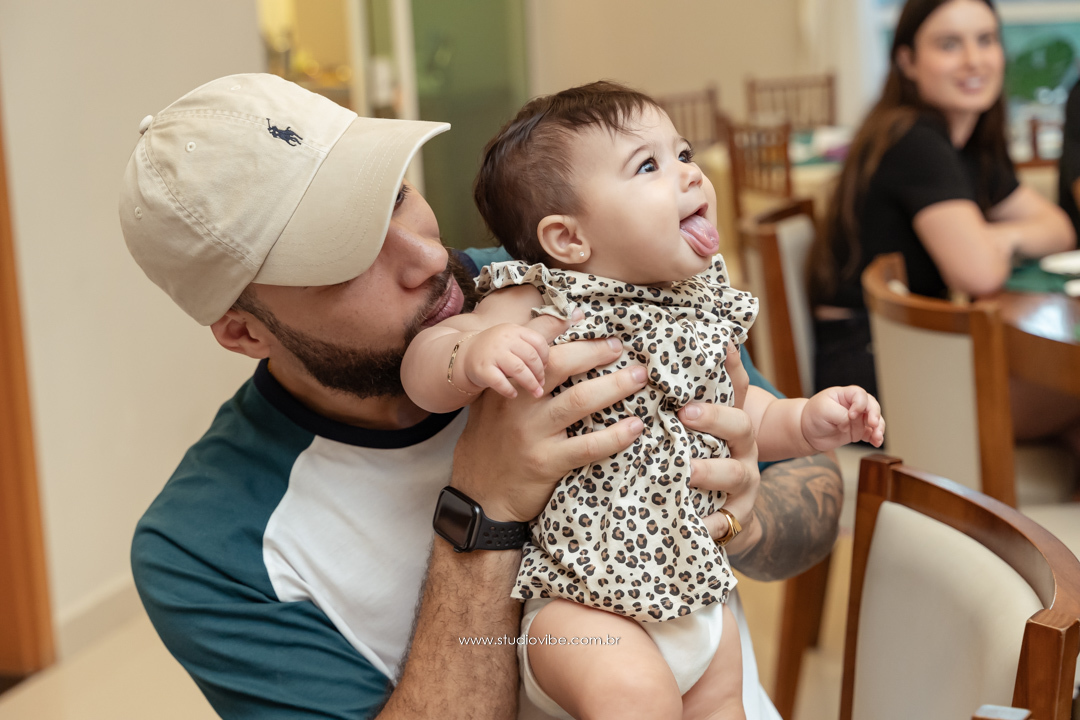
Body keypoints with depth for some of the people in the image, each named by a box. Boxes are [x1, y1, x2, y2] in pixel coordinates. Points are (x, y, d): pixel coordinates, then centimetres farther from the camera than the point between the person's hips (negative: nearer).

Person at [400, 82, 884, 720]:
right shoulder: (538, 308, -15)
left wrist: (806, 420, 2)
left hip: (694, 586, 7)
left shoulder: (703, 305, 5)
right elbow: (422, 369, -18)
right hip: (582, 597, -7)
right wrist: (475, 353, -39)